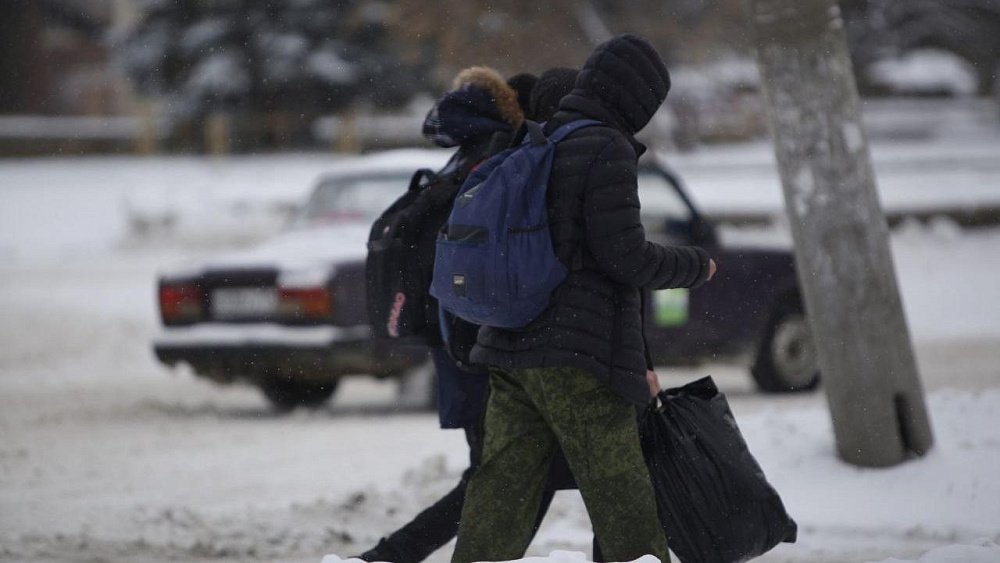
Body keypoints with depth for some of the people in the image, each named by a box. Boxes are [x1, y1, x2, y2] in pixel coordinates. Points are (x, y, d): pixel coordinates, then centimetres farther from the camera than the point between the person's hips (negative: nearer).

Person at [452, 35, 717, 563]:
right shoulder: (607, 150, -10)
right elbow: (625, 256, -15)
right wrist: (695, 265, 5)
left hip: (512, 351, 8)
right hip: (579, 360, -8)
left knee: (497, 511, 4)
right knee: (628, 514, 0)